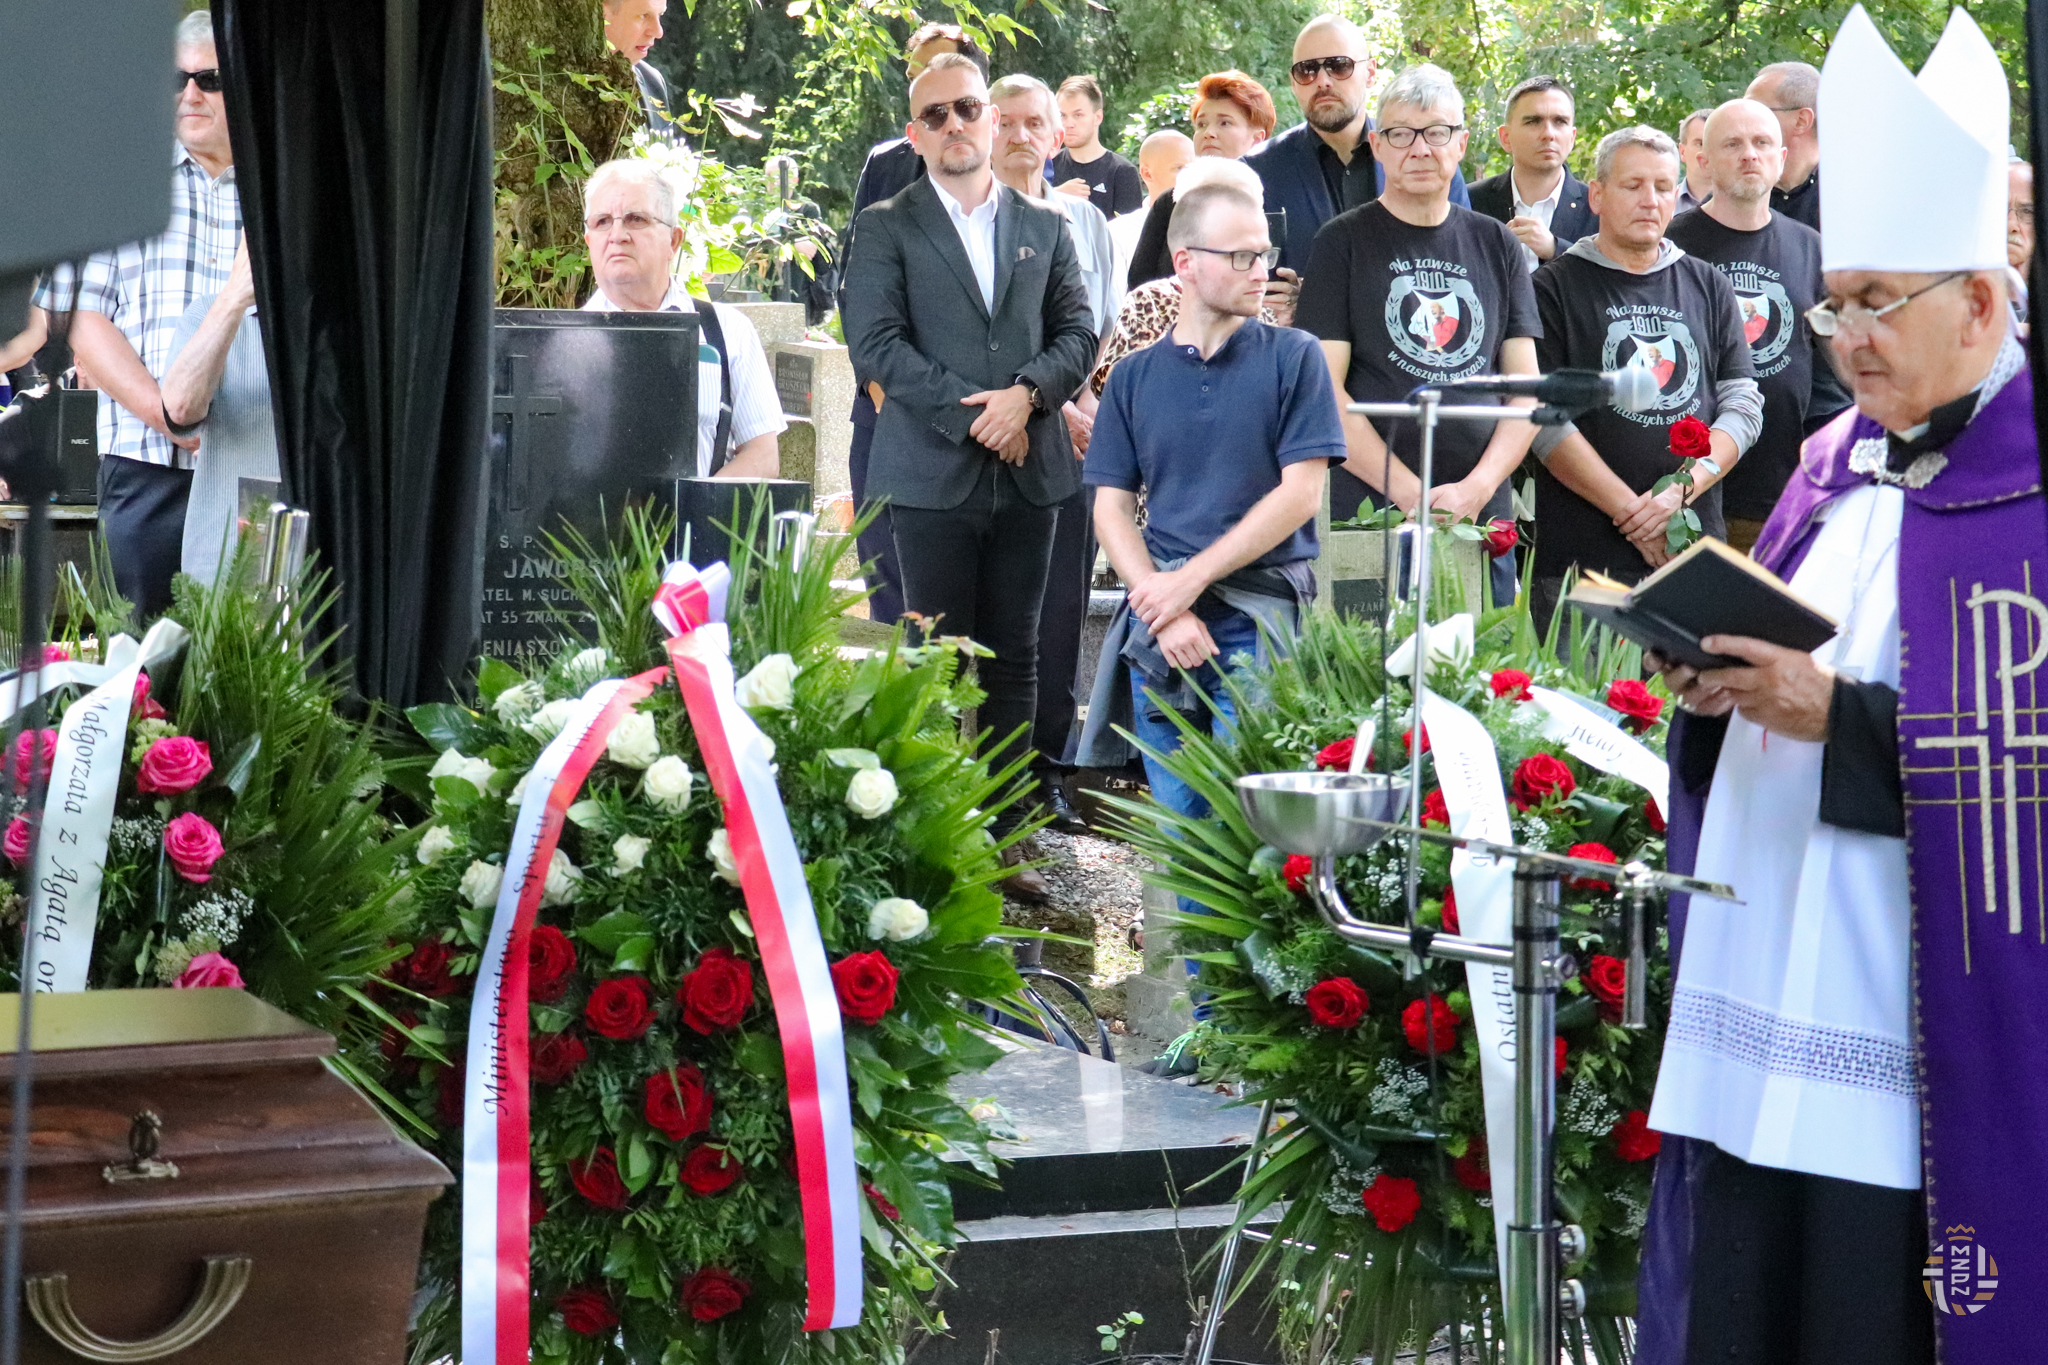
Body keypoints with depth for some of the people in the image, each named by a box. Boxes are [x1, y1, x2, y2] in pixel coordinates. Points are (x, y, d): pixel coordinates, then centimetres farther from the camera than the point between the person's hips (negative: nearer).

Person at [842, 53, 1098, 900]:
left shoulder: (1045, 226, 14)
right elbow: (875, 343, -7)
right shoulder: (885, 228, 3)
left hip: (1029, 472, 3)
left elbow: (1078, 331, 9)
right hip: (932, 474, -3)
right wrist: (972, 414, -13)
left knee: (1013, 660, 6)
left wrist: (1027, 392, -11)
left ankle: (1004, 833, 11)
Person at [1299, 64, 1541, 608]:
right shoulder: (1343, 242, 3)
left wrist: (1478, 487, -6)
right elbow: (1324, 391, -5)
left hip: (1482, 521, 3)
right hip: (1367, 520, -3)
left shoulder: (1496, 245, 14)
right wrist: (1412, 496, -13)